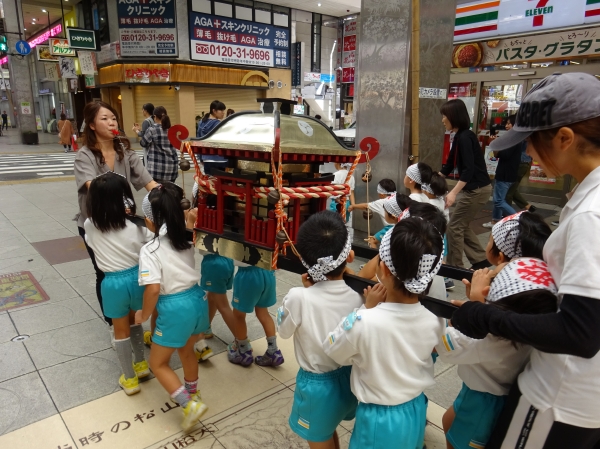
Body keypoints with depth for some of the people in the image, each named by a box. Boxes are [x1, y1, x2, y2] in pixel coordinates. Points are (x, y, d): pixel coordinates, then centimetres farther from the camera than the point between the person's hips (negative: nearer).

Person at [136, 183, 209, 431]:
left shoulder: (150, 250, -17)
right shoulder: (187, 238, -1)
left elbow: (153, 289, -23)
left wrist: (144, 315, -6)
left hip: (175, 308, -6)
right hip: (198, 299, 7)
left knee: (158, 363, 16)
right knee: (186, 350, 31)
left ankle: (190, 404, 7)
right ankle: (193, 394, 48)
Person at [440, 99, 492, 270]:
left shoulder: (465, 137, -19)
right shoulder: (459, 137, 11)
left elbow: (469, 169, -27)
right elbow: (449, 166, 17)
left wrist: (454, 193, -34)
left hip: (477, 189, -9)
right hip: (472, 188, 9)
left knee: (454, 226, -1)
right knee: (462, 225, 16)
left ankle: (454, 266, 11)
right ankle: (480, 260, 25)